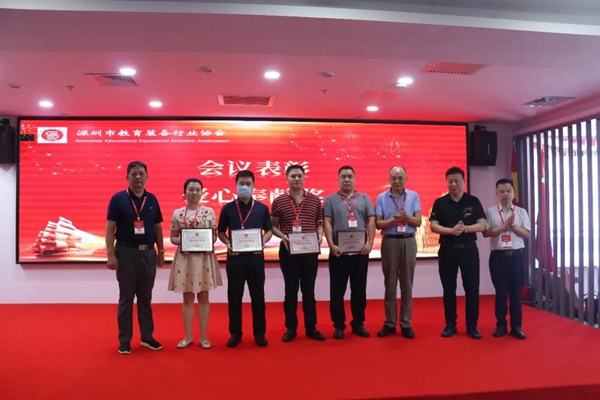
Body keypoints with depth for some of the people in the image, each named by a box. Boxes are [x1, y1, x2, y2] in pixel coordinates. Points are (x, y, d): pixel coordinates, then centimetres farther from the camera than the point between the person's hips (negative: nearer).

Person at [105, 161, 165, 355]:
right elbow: (110, 228, -7)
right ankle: (124, 340, 18)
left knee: (145, 297, 12)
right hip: (126, 253, -3)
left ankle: (147, 336, 23)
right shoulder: (118, 198, -4)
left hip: (148, 253, 3)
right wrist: (111, 254, -14)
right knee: (126, 298, 6)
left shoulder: (152, 199, 6)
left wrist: (161, 250, 7)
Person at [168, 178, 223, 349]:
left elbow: (214, 236, 5)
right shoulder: (177, 213, 3)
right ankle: (188, 336, 21)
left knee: (203, 297, 7)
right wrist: (182, 241, -15)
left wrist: (208, 242, -15)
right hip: (185, 258, 1)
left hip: (205, 257, 0)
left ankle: (203, 337, 17)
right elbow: (172, 238, 5)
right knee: (187, 298, 8)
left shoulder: (209, 212, 1)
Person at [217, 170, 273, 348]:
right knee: (234, 296, 7)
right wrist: (228, 243, -12)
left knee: (258, 295, 7)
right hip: (234, 257, 0)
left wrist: (262, 242, -12)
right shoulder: (227, 208, 4)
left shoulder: (262, 208, 4)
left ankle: (259, 333, 19)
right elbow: (221, 232, 8)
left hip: (256, 257, 0)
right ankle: (235, 333, 20)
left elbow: (269, 230, 8)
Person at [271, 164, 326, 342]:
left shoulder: (315, 200, 5)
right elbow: (273, 226, 3)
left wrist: (320, 236, -8)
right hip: (288, 250, -1)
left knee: (309, 290, 10)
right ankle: (291, 328, 19)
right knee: (291, 290, 7)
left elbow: (320, 223, 11)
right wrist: (283, 237, -15)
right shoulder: (279, 202, 0)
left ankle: (311, 327, 21)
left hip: (310, 250, 1)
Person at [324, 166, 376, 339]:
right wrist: (331, 244, -13)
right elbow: (327, 223, -2)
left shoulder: (364, 198, 9)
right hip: (338, 251, -1)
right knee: (337, 290, 5)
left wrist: (370, 242, -8)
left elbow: (371, 221, 4)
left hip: (360, 251, 2)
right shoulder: (330, 199, 4)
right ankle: (339, 325, 16)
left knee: (359, 289, 9)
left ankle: (358, 324, 22)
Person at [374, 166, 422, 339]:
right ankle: (390, 323, 16)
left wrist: (406, 217, -19)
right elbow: (378, 224, -2)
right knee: (390, 284, 6)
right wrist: (394, 219, -18)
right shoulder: (381, 197, 2)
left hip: (408, 242, 1)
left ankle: (406, 324, 16)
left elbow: (418, 222, 0)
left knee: (407, 284, 7)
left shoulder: (413, 196, 4)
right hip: (389, 242, 0)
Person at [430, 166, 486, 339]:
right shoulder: (440, 203, 2)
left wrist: (465, 228, -21)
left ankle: (472, 326, 14)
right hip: (447, 250, 0)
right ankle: (450, 324, 18)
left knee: (472, 288, 3)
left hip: (469, 249, 0)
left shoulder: (473, 201, 3)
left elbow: (482, 225, -2)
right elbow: (433, 226, -6)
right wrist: (452, 230, -23)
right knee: (449, 289, 7)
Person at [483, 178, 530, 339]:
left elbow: (527, 234, 1)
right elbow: (486, 233, -6)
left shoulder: (521, 212, 8)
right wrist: (504, 226, -13)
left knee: (516, 291, 6)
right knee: (500, 292, 5)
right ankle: (501, 325, 15)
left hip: (516, 255, 1)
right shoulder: (490, 211, 3)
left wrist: (512, 225, -11)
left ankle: (516, 326, 15)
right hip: (498, 255, -1)